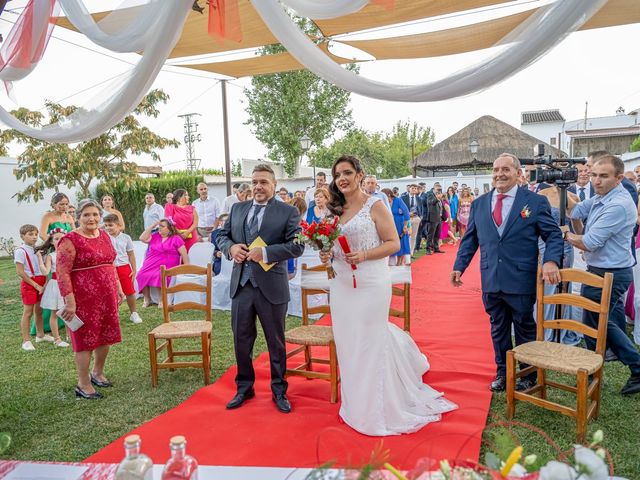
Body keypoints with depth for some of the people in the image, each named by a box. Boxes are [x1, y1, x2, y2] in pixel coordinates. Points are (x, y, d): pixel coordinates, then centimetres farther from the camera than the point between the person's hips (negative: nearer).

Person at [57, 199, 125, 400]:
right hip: (84, 299, -7)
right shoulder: (70, 240, -12)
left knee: (106, 337, 15)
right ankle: (83, 385, 17)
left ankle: (97, 373, 37)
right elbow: (62, 273, -17)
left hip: (107, 297, 7)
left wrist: (118, 288, 18)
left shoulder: (104, 235, 10)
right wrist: (70, 301, -21)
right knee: (86, 340, 3)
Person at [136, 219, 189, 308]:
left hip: (166, 267, -4)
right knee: (142, 275, -22)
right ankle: (147, 299, -6)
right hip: (151, 265, 5)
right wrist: (152, 226, 3)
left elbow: (184, 254, -2)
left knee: (159, 276, -34)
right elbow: (142, 238, 3)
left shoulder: (176, 239, 2)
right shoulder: (155, 236, 16)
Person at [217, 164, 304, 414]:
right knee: (241, 340, 14)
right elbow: (222, 235, 14)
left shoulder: (288, 212, -5)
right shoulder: (237, 208, 10)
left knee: (276, 342, 11)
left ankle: (279, 391, 28)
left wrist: (265, 252, -22)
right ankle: (244, 388, 33)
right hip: (241, 284, 4)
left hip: (271, 287, -4)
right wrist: (231, 247, -8)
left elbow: (297, 245, -13)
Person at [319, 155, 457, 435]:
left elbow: (394, 243, -10)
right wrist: (327, 255, -3)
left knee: (370, 343, 1)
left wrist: (364, 255, -23)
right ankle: (356, 403, 32)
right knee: (348, 344, 13)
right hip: (341, 284, 6)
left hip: (370, 284, -6)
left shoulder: (375, 206, -7)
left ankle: (375, 411, 18)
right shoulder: (336, 210, 10)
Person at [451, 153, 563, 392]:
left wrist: (551, 260, -20)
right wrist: (459, 266, 4)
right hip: (491, 281, 3)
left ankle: (529, 375, 30)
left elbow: (554, 235, -3)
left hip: (521, 281, -3)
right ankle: (502, 372, 32)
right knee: (498, 329, 15)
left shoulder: (536, 201, -3)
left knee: (525, 329, 12)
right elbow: (470, 239, 11)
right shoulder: (479, 204, 8)